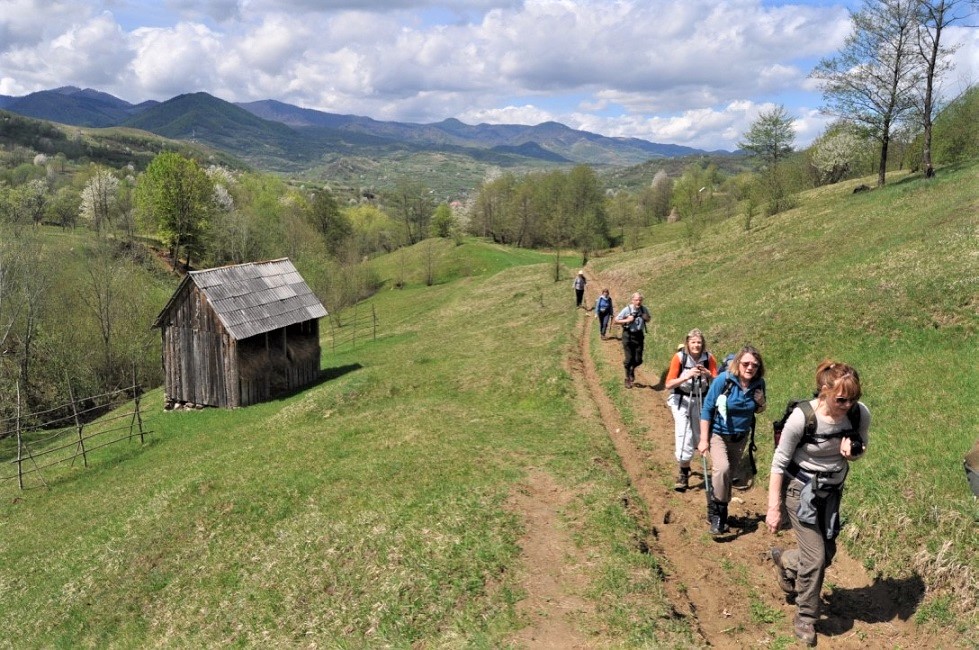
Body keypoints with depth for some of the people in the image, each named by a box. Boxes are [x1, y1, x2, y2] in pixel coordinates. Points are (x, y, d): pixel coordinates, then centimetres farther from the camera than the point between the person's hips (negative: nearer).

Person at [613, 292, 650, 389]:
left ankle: (632, 370, 36)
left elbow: (648, 319, 18)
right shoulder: (627, 310, -12)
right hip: (628, 336, -3)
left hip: (639, 335, 3)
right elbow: (616, 321, -7)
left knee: (638, 360, 3)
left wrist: (646, 318, -5)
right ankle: (628, 379, 18)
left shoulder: (644, 309, 0)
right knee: (629, 359, 0)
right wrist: (627, 320, -19)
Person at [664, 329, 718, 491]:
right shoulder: (679, 357, -15)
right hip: (681, 400, -3)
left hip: (701, 400, 3)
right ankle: (683, 473, 4)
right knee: (684, 436, -14)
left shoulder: (709, 358, -9)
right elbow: (668, 384, -18)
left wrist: (708, 374, -27)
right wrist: (686, 376, -34)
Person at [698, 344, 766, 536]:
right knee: (722, 469, -27)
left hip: (740, 437, 5)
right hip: (718, 433, -5)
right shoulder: (724, 379, -23)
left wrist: (761, 404, -18)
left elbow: (758, 411, 7)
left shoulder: (759, 383, -11)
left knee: (730, 474, 14)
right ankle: (717, 513, -11)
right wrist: (704, 440, -18)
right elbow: (707, 409, -17)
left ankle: (718, 512, 34)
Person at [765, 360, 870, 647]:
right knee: (816, 557, -4)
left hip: (832, 491, 5)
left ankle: (785, 561, 47)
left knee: (827, 553, 15)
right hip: (801, 491, -5)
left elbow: (862, 446, 4)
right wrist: (774, 508, -14)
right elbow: (779, 462, -18)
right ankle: (806, 619, 20)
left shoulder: (860, 414, -17)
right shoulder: (802, 418, -29)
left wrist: (853, 450, -22)